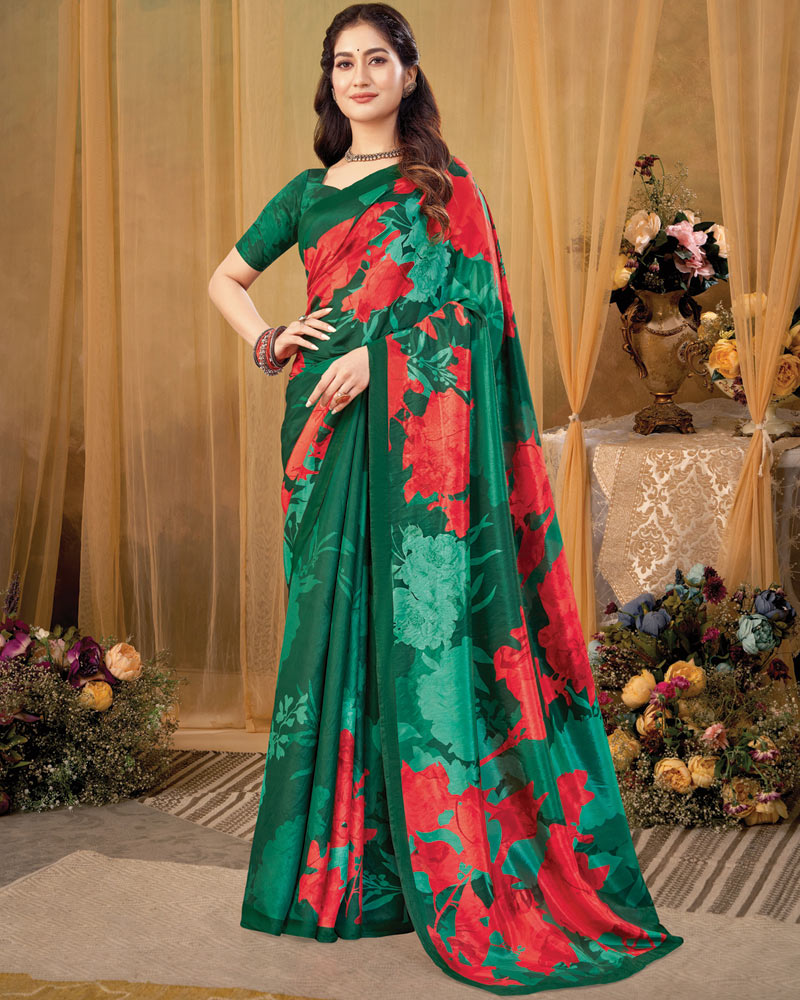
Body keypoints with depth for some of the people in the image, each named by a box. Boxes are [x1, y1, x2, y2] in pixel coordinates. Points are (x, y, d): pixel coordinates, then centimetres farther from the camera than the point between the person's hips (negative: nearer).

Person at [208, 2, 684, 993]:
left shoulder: (444, 184, 7)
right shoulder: (308, 192, 18)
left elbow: (474, 301, -4)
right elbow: (225, 278, 26)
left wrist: (377, 356, -14)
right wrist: (267, 341, 8)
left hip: (416, 430, -4)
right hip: (329, 429, 4)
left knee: (420, 618, -8)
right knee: (332, 618, 3)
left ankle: (451, 869, -3)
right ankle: (338, 862, 11)